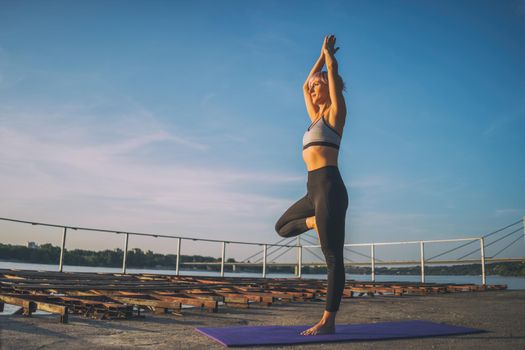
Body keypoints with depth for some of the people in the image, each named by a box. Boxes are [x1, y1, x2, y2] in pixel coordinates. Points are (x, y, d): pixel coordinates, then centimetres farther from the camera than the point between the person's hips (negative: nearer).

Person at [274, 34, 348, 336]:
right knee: (282, 227, 18)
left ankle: (328, 321, -8)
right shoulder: (317, 117, 23)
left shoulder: (335, 112, 3)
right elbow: (304, 85, 32)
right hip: (315, 188, 9)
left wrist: (329, 52, 20)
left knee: (333, 255, -9)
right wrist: (322, 54, 38)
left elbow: (334, 73, 2)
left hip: (329, 186, -9)